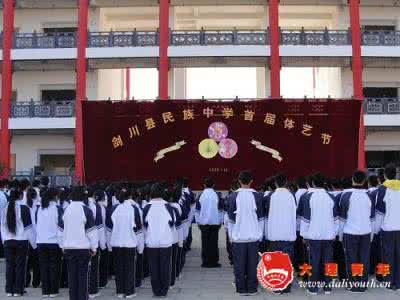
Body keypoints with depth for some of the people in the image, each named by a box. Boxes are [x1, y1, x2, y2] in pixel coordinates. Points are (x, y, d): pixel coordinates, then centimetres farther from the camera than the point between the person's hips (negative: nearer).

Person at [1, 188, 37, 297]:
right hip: (21, 240, -4)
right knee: (20, 265, 3)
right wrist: (34, 243, -2)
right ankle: (18, 290, 5)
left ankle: (9, 290, 14)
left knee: (9, 265, 10)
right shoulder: (23, 208, -11)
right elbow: (28, 227, -8)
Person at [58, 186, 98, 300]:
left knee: (72, 275, 10)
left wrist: (62, 246, 19)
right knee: (83, 274, 2)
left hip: (69, 248, 4)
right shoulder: (86, 210, -10)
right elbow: (91, 231, -8)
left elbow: (60, 230, 10)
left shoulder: (65, 210, 4)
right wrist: (94, 247, 0)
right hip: (84, 248, -4)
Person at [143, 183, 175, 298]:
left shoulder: (147, 207, -9)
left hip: (151, 242, 0)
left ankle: (156, 290, 14)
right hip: (166, 241, 0)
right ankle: (164, 290, 13)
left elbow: (144, 224, -1)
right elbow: (172, 223, 1)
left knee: (153, 267, 10)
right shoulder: (168, 206, -8)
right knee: (165, 266, 9)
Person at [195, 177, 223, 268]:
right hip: (215, 222, 0)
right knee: (214, 242, 4)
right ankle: (214, 261, 5)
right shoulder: (217, 196, -4)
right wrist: (220, 221, 11)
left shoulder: (200, 196, -3)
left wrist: (198, 221, 13)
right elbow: (221, 210, 2)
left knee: (205, 242, 6)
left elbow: (197, 210, 4)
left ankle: (205, 261, 6)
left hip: (203, 222, 0)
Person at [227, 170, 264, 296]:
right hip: (253, 235, 1)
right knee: (252, 263, 8)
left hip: (238, 235, -1)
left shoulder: (233, 196, -4)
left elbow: (231, 218, 0)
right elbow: (261, 217, 2)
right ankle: (252, 288, 11)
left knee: (239, 264, 7)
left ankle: (241, 289, 10)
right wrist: (260, 234, 10)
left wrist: (231, 235, 8)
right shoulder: (257, 196, -3)